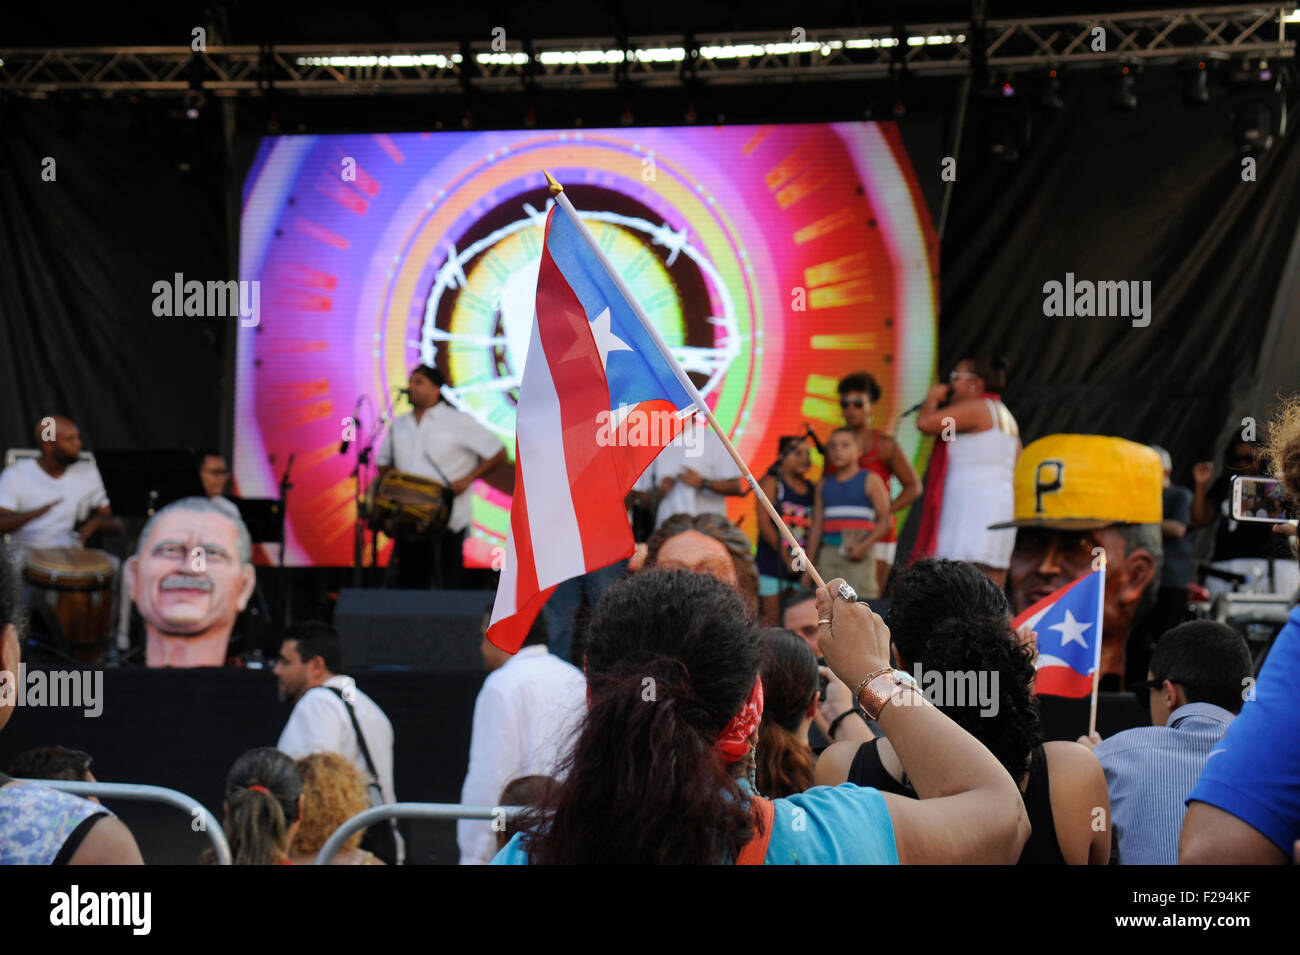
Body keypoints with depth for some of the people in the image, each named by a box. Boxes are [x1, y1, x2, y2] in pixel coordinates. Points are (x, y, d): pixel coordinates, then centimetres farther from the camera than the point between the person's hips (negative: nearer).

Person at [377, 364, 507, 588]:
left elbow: (498, 454, 0)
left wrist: (467, 479, -9)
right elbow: (383, 461, 27)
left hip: (448, 523, -5)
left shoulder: (459, 422, -2)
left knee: (447, 591, -3)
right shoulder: (399, 425, 14)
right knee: (409, 585, 5)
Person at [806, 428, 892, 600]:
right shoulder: (824, 486, 16)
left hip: (859, 555, -4)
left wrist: (864, 546, -16)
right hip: (829, 552, 4)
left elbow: (884, 521, -2)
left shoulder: (870, 480, 3)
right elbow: (817, 526, 17)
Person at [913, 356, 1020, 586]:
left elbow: (925, 423, -16)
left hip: (972, 507, -9)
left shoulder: (974, 408, -7)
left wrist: (932, 399, 4)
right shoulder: (1005, 416, 22)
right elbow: (1016, 466, 21)